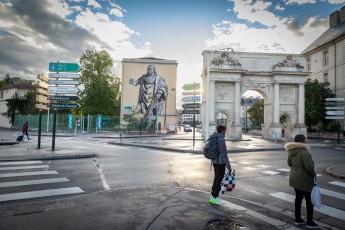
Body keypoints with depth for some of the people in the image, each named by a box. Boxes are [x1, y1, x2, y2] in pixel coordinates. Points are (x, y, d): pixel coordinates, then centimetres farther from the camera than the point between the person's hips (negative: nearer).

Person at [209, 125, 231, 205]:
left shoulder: (213, 138, 9)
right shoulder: (221, 139, -18)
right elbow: (223, 153, -20)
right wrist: (228, 165, -15)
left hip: (214, 161, 9)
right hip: (220, 162, -9)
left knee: (216, 177, 19)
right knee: (219, 179, 2)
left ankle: (213, 195, 28)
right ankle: (214, 197, 10)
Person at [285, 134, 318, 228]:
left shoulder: (292, 151, 2)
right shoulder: (304, 152, -24)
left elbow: (290, 163, 13)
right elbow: (309, 167, -26)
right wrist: (313, 174, -9)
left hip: (294, 178, 8)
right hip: (304, 179, -8)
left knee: (298, 197, 19)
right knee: (309, 200, 9)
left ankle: (297, 219, 29)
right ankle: (309, 222, 21)